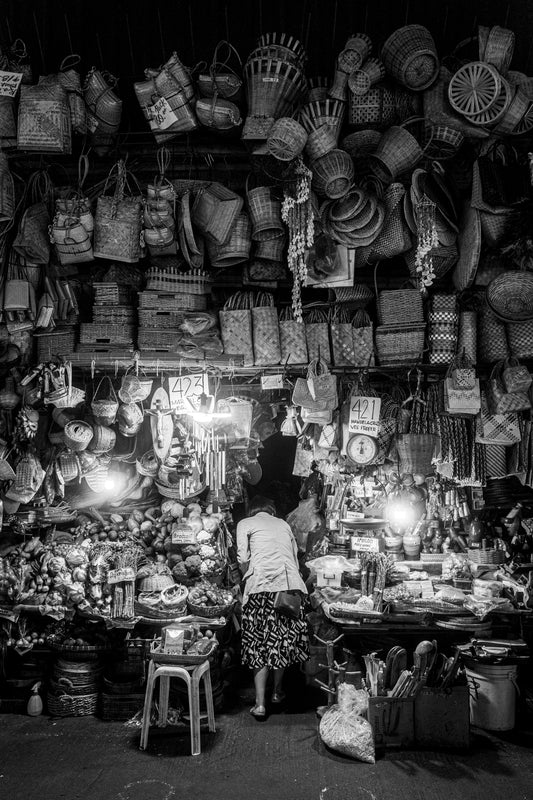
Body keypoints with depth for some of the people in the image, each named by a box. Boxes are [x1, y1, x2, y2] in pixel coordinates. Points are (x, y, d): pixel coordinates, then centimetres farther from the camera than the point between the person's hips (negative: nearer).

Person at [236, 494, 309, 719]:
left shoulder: (245, 524, 13)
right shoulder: (284, 524, 24)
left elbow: (243, 559, 1)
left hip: (262, 585, -3)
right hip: (291, 584, 3)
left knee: (261, 643, 2)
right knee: (284, 639, 16)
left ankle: (260, 703, 0)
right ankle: (277, 691, 29)